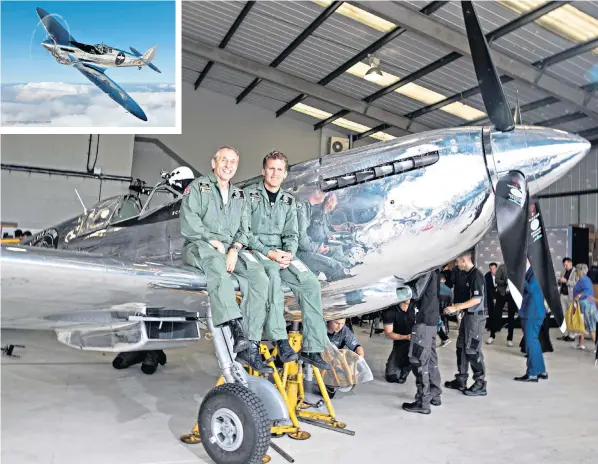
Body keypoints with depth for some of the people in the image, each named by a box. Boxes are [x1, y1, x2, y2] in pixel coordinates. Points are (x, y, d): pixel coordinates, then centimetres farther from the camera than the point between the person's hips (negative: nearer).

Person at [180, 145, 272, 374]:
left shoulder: (240, 196, 23)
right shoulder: (197, 187, 9)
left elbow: (244, 230, 12)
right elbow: (188, 222, -5)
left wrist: (234, 249, -8)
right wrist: (214, 242, -12)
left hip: (231, 249, 5)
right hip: (199, 246, -4)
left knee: (259, 276, -25)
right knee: (217, 263, -41)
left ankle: (249, 343, -27)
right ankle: (236, 330, -51)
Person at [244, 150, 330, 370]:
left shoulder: (289, 201, 17)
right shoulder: (249, 194, 3)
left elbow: (292, 234, 13)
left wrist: (289, 252, -10)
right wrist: (269, 253, -17)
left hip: (282, 253, 5)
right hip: (255, 250, -4)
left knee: (311, 283, -20)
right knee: (273, 274, -38)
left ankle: (312, 348, -17)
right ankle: (280, 340, -35)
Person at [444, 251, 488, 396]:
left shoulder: (476, 275, -17)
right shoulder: (469, 274, 11)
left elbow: (477, 299, -22)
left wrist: (456, 307, -21)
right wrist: (458, 306, 14)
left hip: (476, 317, -10)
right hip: (468, 315, 10)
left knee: (472, 350, -4)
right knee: (461, 347, 14)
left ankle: (480, 385, 6)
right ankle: (461, 380, 24)